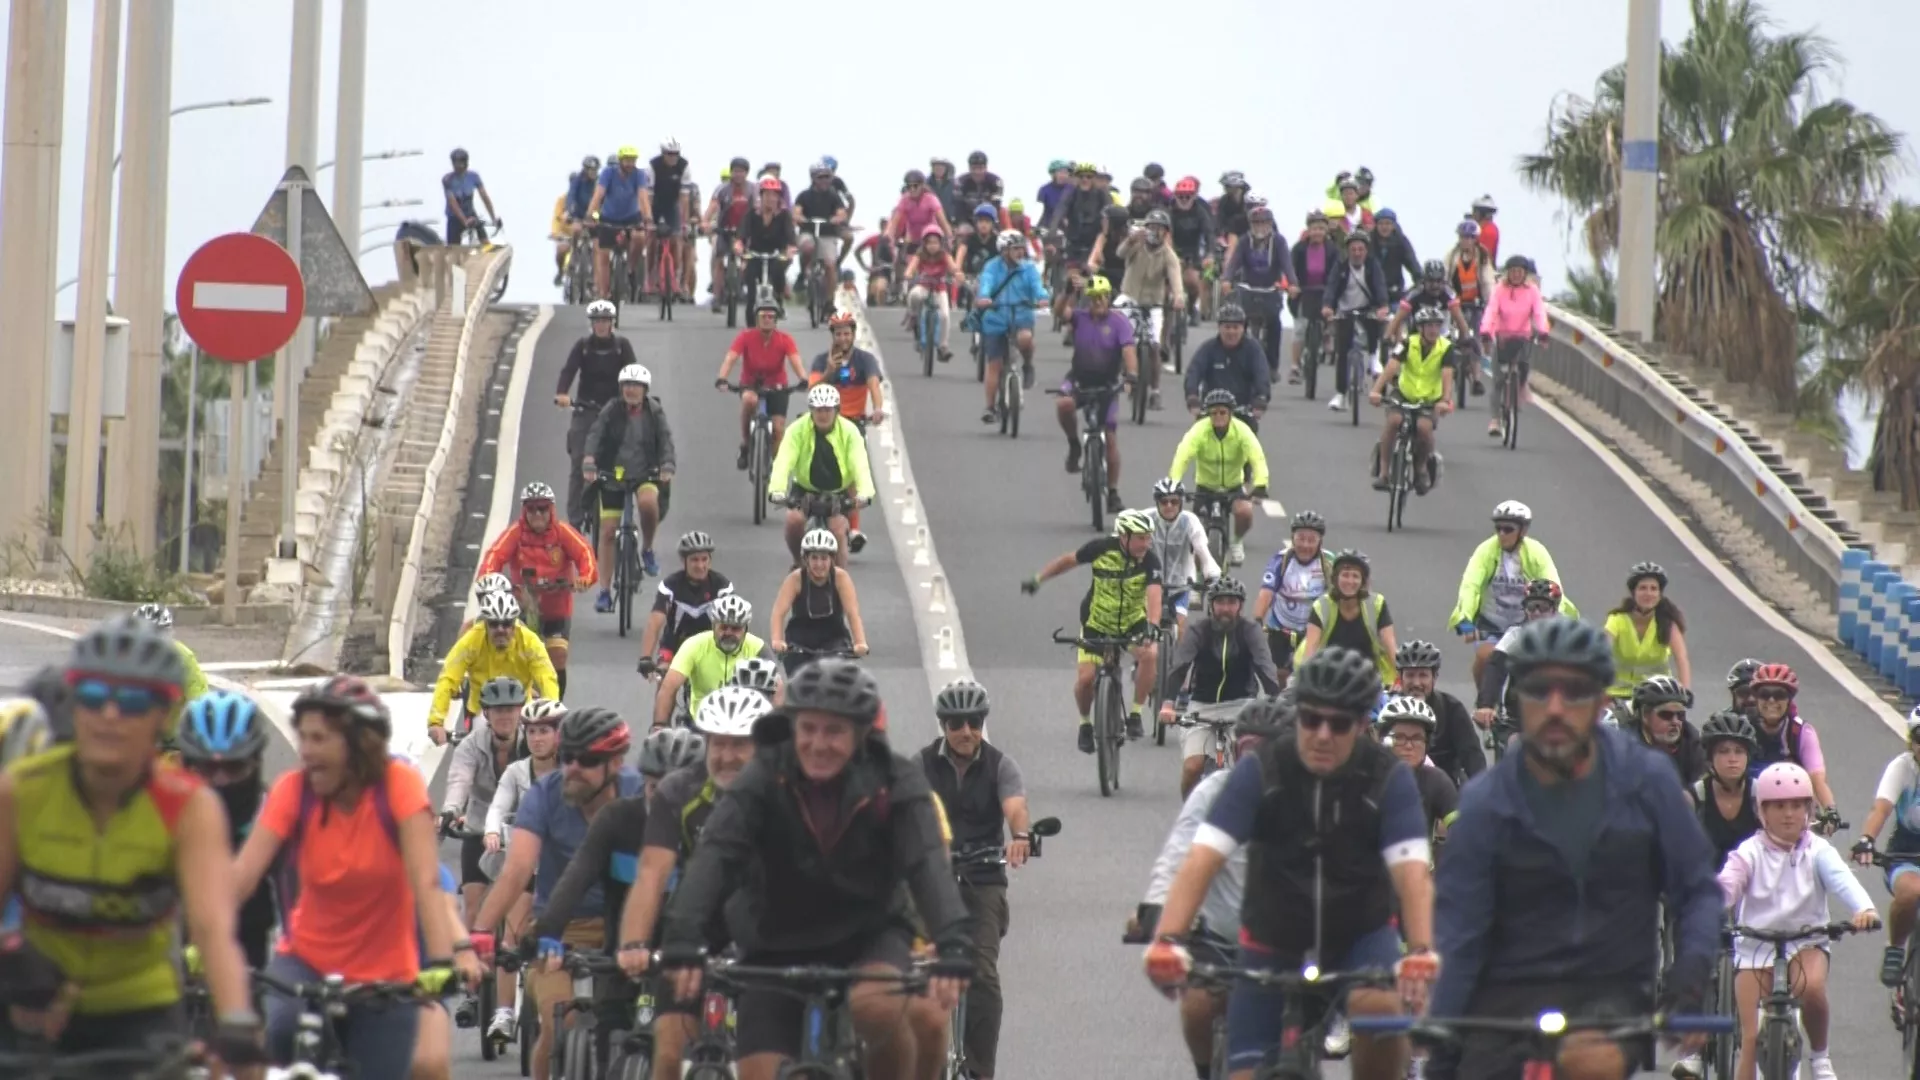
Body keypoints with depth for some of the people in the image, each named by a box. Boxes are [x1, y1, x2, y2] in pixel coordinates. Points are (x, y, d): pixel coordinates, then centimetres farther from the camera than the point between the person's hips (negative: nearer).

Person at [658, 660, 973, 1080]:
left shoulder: (895, 783, -15)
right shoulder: (765, 778, -15)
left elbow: (927, 864, -28)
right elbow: (715, 856, -27)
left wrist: (952, 948, -46)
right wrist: (682, 942, -43)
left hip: (868, 936, -1)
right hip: (778, 947, 1)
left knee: (876, 1006, -34)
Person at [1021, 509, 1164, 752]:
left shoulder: (1150, 560, -22)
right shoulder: (1101, 549, -20)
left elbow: (1154, 595, -36)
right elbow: (1069, 560, -2)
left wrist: (1152, 626, -53)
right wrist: (1038, 579, 3)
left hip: (1133, 622, 0)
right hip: (1097, 623, 0)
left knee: (1150, 653, -30)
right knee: (1085, 678, -14)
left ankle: (1135, 715, -12)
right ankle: (1085, 724, 17)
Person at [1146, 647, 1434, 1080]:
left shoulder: (1387, 779, -16)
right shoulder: (1260, 772, -16)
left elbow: (1412, 872, -26)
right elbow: (1202, 859, -25)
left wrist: (1421, 950, -45)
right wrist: (1168, 939, -41)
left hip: (1360, 935, -1)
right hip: (1274, 944, 1)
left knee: (1379, 1007, -33)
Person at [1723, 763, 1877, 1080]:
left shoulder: (1817, 851, -2)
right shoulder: (1751, 852, -3)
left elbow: (1841, 879, -21)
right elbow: (1726, 884, -19)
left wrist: (1864, 909, -42)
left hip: (1806, 943, 0)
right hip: (1755, 947, 0)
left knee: (1811, 987, -32)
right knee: (1752, 1036, -9)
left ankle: (1819, 1054, -5)